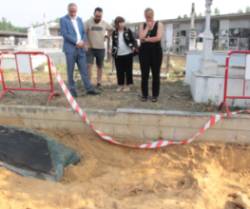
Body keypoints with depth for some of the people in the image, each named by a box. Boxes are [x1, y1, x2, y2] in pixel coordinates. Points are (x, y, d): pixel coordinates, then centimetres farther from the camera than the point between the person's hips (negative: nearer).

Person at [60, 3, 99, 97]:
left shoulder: (79, 19, 16)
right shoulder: (63, 20, 0)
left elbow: (84, 33, 15)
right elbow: (65, 34, -10)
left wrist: (83, 41, -6)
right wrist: (76, 42, -15)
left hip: (80, 48, 5)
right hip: (70, 48, -4)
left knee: (84, 70, 4)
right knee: (70, 71, 2)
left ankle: (89, 89, 7)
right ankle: (72, 89, 11)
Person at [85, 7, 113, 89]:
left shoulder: (105, 23, 1)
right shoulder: (88, 22, -7)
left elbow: (111, 29, 20)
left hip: (101, 48, 3)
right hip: (90, 48, -3)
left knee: (100, 66, 10)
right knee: (89, 65, -11)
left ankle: (99, 83, 20)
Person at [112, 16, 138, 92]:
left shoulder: (128, 31, 0)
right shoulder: (114, 33, 7)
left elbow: (133, 40, -2)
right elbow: (113, 43, 13)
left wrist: (134, 47, -18)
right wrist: (113, 52, 6)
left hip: (128, 54, -2)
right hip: (118, 55, 2)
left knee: (128, 70, 4)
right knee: (119, 71, 7)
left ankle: (127, 85, 14)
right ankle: (120, 85, 19)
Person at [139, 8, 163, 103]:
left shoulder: (159, 24, 3)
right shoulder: (142, 25, 9)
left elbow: (159, 37, -13)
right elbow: (141, 37, -7)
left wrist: (146, 39, -8)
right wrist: (147, 27, -6)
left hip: (156, 51, -2)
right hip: (144, 51, 2)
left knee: (156, 74, 3)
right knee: (144, 74, 3)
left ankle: (155, 95, 13)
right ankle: (144, 95, 13)